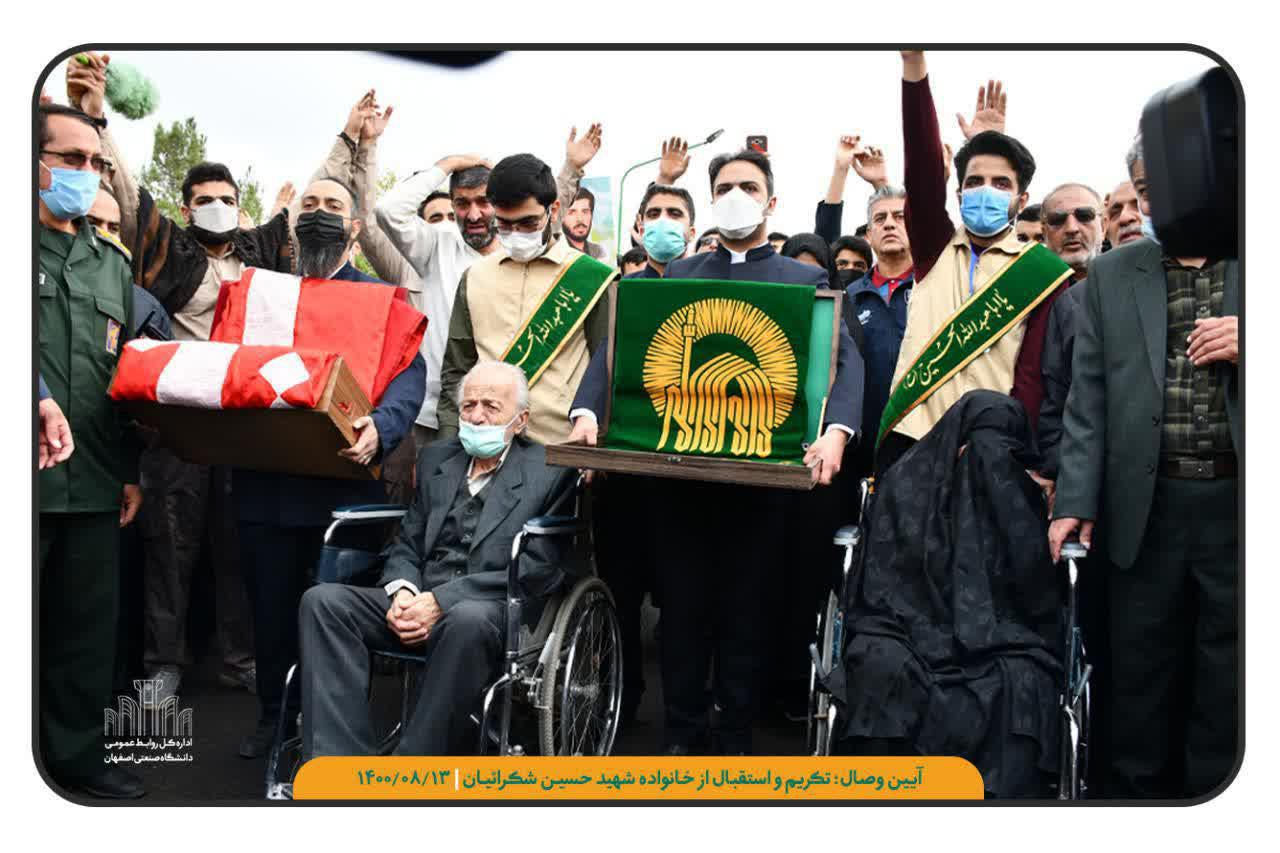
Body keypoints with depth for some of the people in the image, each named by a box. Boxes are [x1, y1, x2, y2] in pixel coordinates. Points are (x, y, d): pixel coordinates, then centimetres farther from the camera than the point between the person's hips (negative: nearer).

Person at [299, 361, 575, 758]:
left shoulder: (550, 472, 1)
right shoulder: (436, 459, 19)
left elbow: (538, 569, -8)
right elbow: (407, 543, 19)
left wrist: (442, 600, -15)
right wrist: (401, 592, -5)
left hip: (496, 612, -5)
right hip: (420, 605, 6)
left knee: (467, 619, -39)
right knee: (322, 600, -17)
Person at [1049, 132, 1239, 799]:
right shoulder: (1111, 275, 8)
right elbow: (1088, 401, 5)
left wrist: (1249, 348, -15)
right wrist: (1074, 503, -2)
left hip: (1235, 507, -1)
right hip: (1143, 511, 1)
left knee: (1226, 690, 9)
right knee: (1140, 678, 12)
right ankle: (1136, 787, 27)